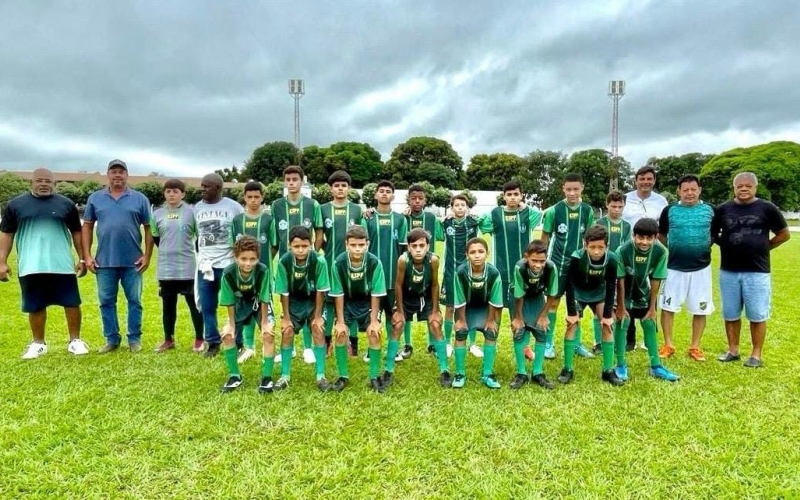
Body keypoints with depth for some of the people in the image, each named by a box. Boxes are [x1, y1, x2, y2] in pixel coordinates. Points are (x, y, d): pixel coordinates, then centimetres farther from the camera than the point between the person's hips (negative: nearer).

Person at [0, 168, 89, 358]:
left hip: (62, 265, 0)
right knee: (35, 307, 9)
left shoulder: (66, 204, 5)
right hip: (31, 267, 0)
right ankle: (38, 343, 24)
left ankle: (75, 340, 15)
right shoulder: (15, 205, 5)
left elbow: (77, 232, 10)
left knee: (72, 303, 2)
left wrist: (82, 258, 5)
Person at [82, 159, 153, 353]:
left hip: (133, 261, -2)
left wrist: (147, 255, -3)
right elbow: (87, 227, 9)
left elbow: (148, 228, 3)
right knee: (106, 302, 9)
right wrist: (87, 256, 2)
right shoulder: (95, 198, 7)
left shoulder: (140, 199, 2)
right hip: (104, 261, 2)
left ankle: (134, 339, 17)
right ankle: (111, 339, 21)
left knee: (134, 301, 6)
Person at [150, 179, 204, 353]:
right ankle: (168, 339, 27)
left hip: (188, 268, -3)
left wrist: (193, 252, 5)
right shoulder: (157, 214, 5)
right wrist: (169, 250, 15)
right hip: (165, 269, 3)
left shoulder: (191, 212, -4)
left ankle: (199, 339, 17)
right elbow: (155, 238, 17)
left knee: (194, 304, 4)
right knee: (168, 305, 13)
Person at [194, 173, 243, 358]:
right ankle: (213, 342, 21)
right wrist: (201, 254, 13)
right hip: (205, 265, 4)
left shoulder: (233, 207, -4)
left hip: (228, 264, -4)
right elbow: (196, 234, 16)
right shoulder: (197, 208, 8)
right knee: (207, 307, 8)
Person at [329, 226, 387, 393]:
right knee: (340, 333, -13)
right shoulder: (339, 263, -25)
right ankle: (343, 376, 6)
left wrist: (374, 320, -16)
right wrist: (340, 321, -14)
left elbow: (376, 294, -17)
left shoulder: (375, 263, -27)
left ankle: (374, 377, 4)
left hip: (367, 302, 0)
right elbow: (338, 294, -15)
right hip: (347, 302, 1)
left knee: (374, 333, -14)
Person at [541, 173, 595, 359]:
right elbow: (545, 238, -1)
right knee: (553, 302, 4)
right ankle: (549, 343, 14)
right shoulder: (554, 210, -9)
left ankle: (576, 344, 23)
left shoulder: (588, 211, -1)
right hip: (557, 263, -3)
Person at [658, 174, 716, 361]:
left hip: (701, 268, 1)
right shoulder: (670, 210, 0)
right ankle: (668, 345, 16)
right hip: (674, 268, 0)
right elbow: (661, 235, 12)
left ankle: (695, 347, 20)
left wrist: (705, 247, 4)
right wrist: (673, 248, 2)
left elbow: (716, 234, 15)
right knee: (668, 306, 3)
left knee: (700, 309, 6)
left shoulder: (710, 210, 1)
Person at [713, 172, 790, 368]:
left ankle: (756, 355, 15)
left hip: (757, 271, -2)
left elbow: (784, 234, 6)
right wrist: (727, 246, 4)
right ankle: (733, 350, 23)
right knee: (730, 314, 10)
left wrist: (763, 248, 1)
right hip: (728, 271, 2)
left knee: (757, 315, 4)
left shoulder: (767, 208, -1)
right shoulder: (723, 209, 4)